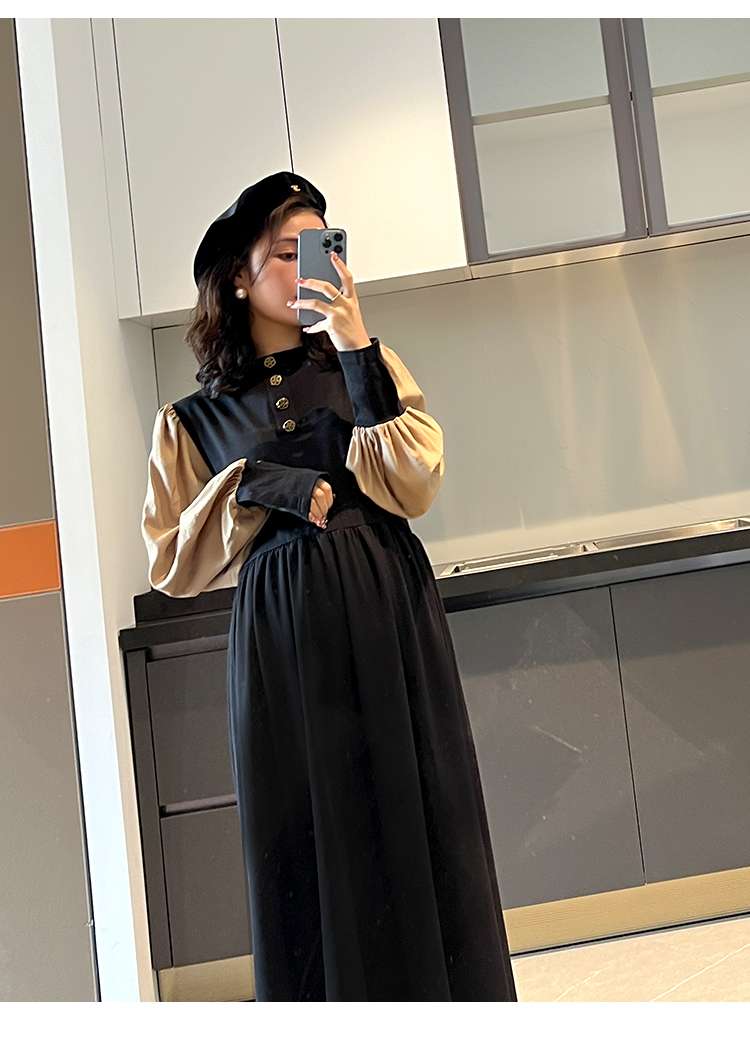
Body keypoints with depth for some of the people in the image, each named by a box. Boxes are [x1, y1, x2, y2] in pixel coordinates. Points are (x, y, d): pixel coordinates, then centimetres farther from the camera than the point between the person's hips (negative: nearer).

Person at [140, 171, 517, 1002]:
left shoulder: (370, 367, 11)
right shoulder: (194, 419, 9)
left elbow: (412, 487, -4)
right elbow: (172, 564, 6)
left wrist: (358, 353, -10)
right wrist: (252, 488, -9)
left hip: (392, 619, 1)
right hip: (285, 644, 0)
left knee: (417, 818, 3)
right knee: (313, 847, 2)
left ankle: (449, 1001, 16)